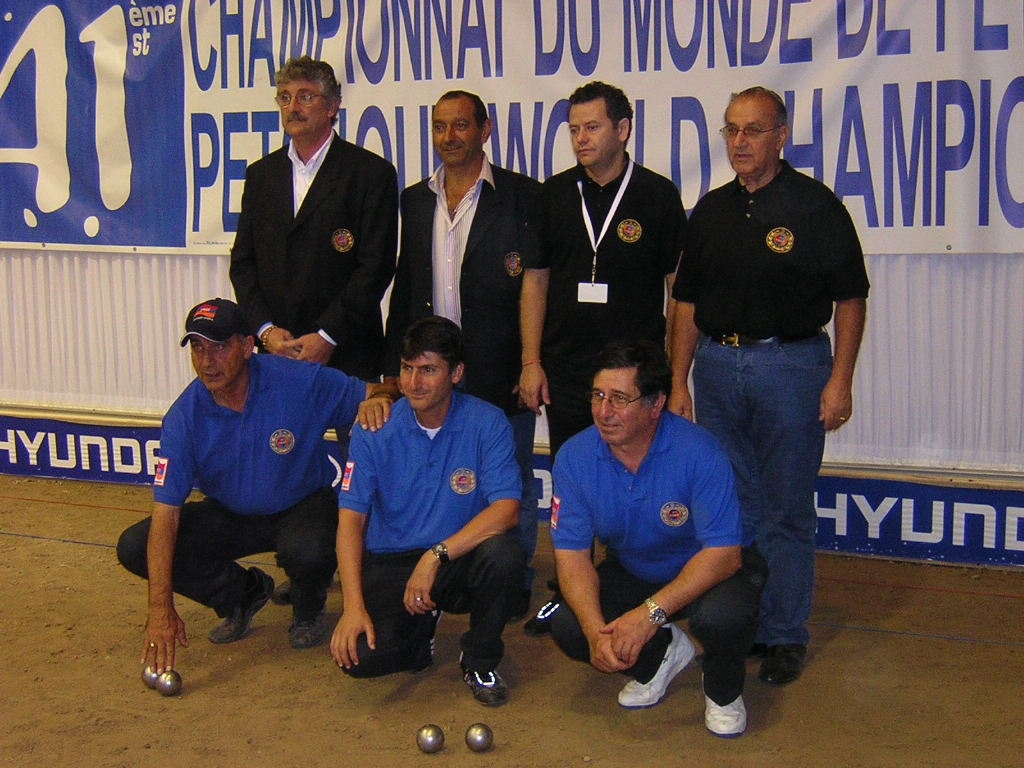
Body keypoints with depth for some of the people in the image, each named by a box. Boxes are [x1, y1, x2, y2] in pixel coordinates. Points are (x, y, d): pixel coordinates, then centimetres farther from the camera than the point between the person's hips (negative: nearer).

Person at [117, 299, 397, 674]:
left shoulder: (300, 382, -23)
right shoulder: (184, 417, -18)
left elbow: (378, 393, -11)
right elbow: (165, 512, -21)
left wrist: (377, 398, -39)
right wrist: (161, 608, -29)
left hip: (303, 506, -3)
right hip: (231, 515, 3)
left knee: (307, 551, -38)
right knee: (133, 548, -14)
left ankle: (308, 610, 2)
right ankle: (244, 592, 8)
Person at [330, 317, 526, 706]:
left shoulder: (487, 423, -10)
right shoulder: (375, 428, -7)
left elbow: (506, 509, -20)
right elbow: (351, 518, -10)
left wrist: (437, 556, -30)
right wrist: (353, 606, -22)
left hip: (458, 561, 0)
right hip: (389, 564, 1)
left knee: (503, 554, -33)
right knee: (362, 654, -24)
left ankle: (480, 660, -3)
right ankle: (422, 627, 14)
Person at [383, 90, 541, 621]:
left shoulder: (522, 196, -5)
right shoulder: (415, 200, 11)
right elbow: (404, 287, 13)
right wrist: (395, 367, 9)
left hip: (499, 368, -4)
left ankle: (513, 583, 22)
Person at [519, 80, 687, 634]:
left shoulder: (657, 196, -1)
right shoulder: (554, 195, 7)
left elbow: (679, 286, 1)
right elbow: (535, 279, 9)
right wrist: (531, 361, 3)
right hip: (565, 369, 3)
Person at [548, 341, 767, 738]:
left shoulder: (698, 452, -29)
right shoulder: (574, 457, -18)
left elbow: (724, 554, -30)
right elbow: (571, 553, -16)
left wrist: (651, 612, -39)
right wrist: (596, 630, -32)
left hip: (710, 569, -4)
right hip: (633, 571, 4)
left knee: (721, 616, -36)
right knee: (567, 626, -20)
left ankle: (723, 689, 1)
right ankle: (662, 654, 11)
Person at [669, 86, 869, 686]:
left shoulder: (815, 206, -4)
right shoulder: (711, 210, 10)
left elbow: (850, 299, -4)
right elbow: (688, 301, 13)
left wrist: (840, 381, -10)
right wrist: (679, 381, 9)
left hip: (791, 362, -4)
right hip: (717, 364, 5)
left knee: (787, 511, 3)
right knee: (732, 506, 11)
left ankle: (786, 635, 15)